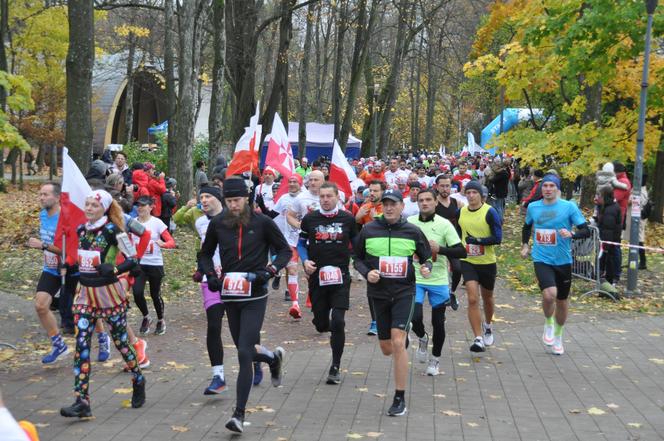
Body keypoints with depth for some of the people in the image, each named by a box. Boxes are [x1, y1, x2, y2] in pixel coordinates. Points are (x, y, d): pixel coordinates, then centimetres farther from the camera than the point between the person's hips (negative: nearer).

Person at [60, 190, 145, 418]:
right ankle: (82, 402, -8)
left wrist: (114, 269, -27)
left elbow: (132, 260, -13)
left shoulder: (112, 231, -11)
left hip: (109, 293, -5)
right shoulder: (81, 230, 7)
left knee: (119, 340, 7)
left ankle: (138, 381, 33)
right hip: (85, 293, 5)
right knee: (81, 344, -6)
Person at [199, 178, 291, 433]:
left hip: (255, 297, -4)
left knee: (244, 353, -12)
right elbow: (205, 254, 18)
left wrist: (269, 271, -13)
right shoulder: (217, 224, 3)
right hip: (229, 296, 4)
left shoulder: (262, 223, -5)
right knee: (245, 351, 15)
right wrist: (210, 274, -1)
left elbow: (285, 250, 4)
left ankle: (239, 414, -7)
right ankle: (273, 358, 50)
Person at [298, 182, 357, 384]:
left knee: (338, 322, -11)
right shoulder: (310, 219, 1)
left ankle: (335, 367, 3)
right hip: (317, 277, 2)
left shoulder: (347, 219, 0)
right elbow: (301, 243, 10)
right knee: (321, 325, 8)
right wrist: (305, 261, -7)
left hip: (340, 277, -1)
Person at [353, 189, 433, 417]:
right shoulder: (368, 230, -1)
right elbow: (358, 259, 9)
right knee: (386, 349, 11)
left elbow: (426, 258, 9)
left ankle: (400, 398, -6)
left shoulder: (413, 232, -2)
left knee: (398, 343, -16)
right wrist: (367, 272, -11)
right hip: (378, 293, 3)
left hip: (404, 292, -2)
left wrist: (426, 267, -14)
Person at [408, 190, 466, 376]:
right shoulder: (409, 223, 0)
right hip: (415, 279, 1)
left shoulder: (444, 224, -6)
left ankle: (435, 360, 27)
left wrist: (439, 249, -21)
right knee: (415, 317, -13)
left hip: (438, 281, -1)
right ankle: (422, 339, 22)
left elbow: (461, 252, -10)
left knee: (438, 322, 7)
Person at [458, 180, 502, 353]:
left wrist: (478, 240, -25)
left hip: (487, 262, -1)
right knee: (472, 299, -14)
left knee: (487, 298, 18)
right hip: (467, 262, 1)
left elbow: (498, 238, -16)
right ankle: (478, 339, -14)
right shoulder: (460, 212, 1)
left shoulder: (490, 212, -11)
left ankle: (487, 325, 46)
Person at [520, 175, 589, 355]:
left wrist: (571, 234, -26)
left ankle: (557, 336, 37)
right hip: (541, 259, 0)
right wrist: (525, 244, 15)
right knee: (549, 294, -25)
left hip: (563, 261, 0)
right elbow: (527, 227, 25)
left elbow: (586, 231, -8)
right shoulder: (533, 207, 4)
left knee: (562, 300, 12)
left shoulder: (569, 207, -5)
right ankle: (548, 323, 6)